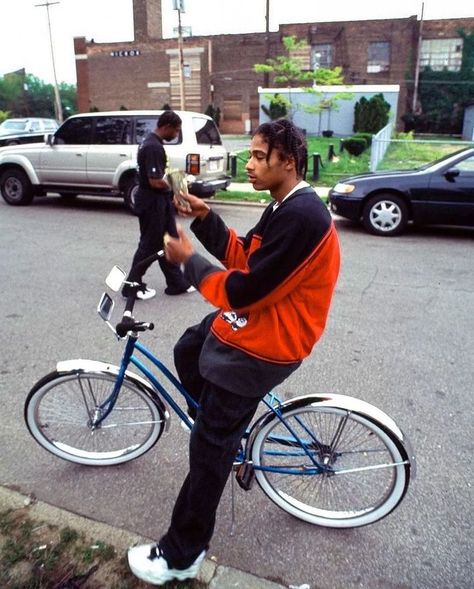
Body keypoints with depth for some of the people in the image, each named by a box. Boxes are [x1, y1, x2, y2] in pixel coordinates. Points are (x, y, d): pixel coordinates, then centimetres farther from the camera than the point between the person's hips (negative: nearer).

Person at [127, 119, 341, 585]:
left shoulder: (302, 217, -26)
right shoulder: (285, 207, 9)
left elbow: (245, 290, -26)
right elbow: (243, 257, 11)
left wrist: (187, 259, -14)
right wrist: (204, 218, 0)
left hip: (262, 345, -10)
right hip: (251, 325, 10)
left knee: (210, 447, 2)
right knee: (188, 351, 28)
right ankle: (226, 426, 43)